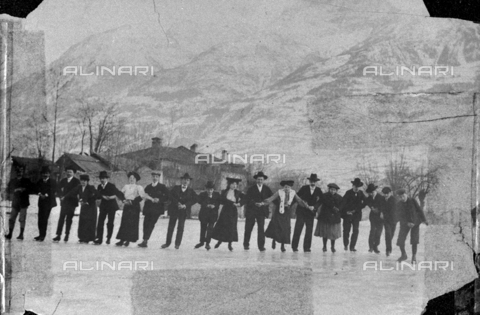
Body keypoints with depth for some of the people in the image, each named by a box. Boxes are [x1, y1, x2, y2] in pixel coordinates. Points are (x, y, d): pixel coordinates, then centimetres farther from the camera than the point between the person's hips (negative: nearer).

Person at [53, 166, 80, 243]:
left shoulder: (76, 181, 1)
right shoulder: (63, 180, 13)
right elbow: (58, 189, 13)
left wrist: (65, 196, -12)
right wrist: (61, 196, -4)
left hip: (72, 202, -3)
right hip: (64, 202, 3)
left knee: (69, 219, 0)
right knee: (61, 218, -3)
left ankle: (67, 235, 5)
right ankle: (58, 235, -3)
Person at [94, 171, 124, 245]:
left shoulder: (111, 186, -8)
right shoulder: (99, 187, 6)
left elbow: (119, 193, -12)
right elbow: (98, 196, -1)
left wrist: (124, 199, -25)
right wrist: (103, 196, -20)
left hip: (112, 206, -3)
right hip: (103, 206, 4)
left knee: (110, 223, 0)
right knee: (100, 222, -5)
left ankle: (108, 238, 14)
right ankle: (99, 239, -6)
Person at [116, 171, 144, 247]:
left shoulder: (139, 187, 1)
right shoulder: (126, 186, 14)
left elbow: (140, 197, -11)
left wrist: (132, 201, -17)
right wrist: (123, 200, -8)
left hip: (134, 206, -4)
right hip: (126, 206, 4)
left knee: (132, 223, -5)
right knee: (124, 223, -1)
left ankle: (128, 240, 0)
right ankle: (122, 240, 0)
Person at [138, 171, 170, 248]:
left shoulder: (162, 187, 3)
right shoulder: (148, 187, 16)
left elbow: (168, 197, -2)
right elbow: (144, 196, 17)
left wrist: (159, 200, -13)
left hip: (156, 209, -4)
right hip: (148, 209, 5)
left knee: (151, 225, -11)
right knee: (146, 224, -1)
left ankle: (145, 241, -13)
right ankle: (145, 241, 4)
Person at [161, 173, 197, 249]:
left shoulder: (191, 191, 7)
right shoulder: (176, 188, 8)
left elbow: (194, 199, -5)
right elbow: (171, 196, -4)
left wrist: (185, 205, -16)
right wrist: (177, 203, -16)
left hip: (183, 211, -1)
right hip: (174, 209, 1)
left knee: (180, 227, -4)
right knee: (171, 226, 5)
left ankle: (177, 243, 5)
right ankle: (168, 242, 14)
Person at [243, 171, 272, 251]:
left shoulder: (267, 189, 8)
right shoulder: (251, 189, 2)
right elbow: (248, 199, -6)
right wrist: (255, 203, -20)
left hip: (261, 211, 0)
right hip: (251, 211, 0)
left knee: (261, 228, -8)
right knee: (248, 228, 5)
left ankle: (261, 246, -5)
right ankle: (246, 244, 19)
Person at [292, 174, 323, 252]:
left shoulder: (319, 191, 4)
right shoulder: (304, 188, 1)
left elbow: (320, 201, -1)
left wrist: (314, 207, -16)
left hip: (311, 213, 2)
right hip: (301, 211, -1)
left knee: (309, 230, -1)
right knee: (298, 229, -6)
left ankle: (307, 247, 5)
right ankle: (294, 246, -1)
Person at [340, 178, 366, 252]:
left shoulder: (361, 193, 4)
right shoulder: (348, 193, -3)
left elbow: (365, 202, 4)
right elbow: (343, 203, -7)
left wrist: (356, 209, -4)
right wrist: (346, 211, -15)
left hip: (356, 215, 2)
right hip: (347, 214, -2)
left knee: (355, 231, -6)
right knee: (346, 230, 2)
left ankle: (352, 246, -2)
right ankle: (346, 245, 21)